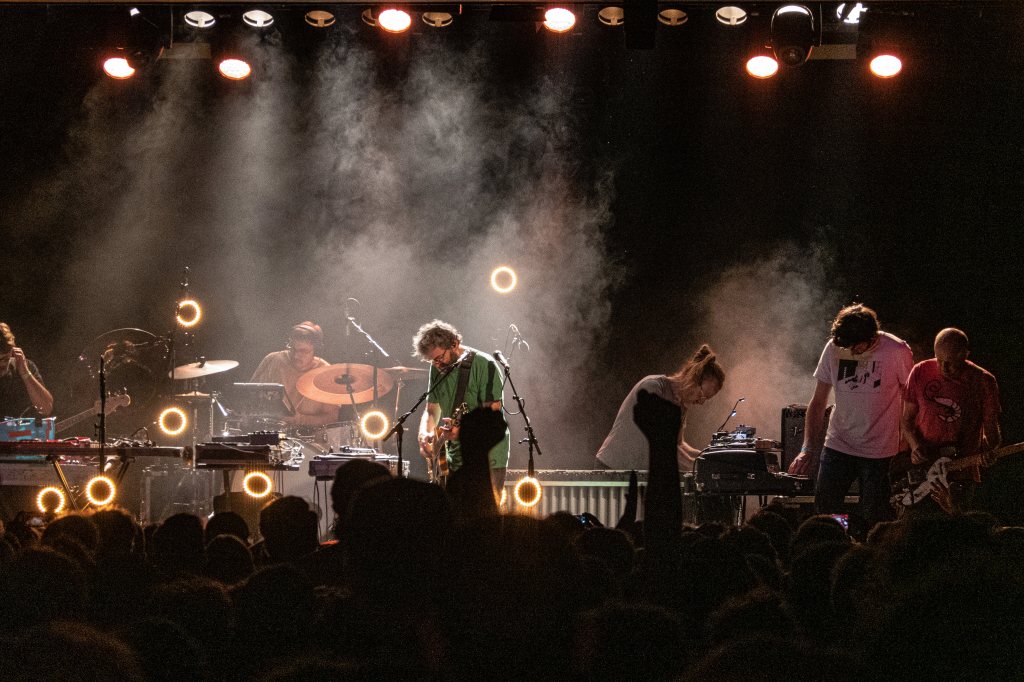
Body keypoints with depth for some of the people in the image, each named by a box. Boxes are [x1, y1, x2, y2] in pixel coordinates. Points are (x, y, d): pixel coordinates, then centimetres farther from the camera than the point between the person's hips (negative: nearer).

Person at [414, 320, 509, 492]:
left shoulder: (484, 365, -12)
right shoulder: (437, 369, 8)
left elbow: (492, 414, -18)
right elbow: (431, 410, 15)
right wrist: (425, 435, -6)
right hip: (454, 460, 6)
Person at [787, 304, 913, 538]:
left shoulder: (897, 351, -12)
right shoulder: (833, 348, -3)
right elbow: (818, 402, 4)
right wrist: (807, 448, -5)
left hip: (880, 454, -3)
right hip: (837, 448, 3)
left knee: (871, 523, -1)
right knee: (823, 514, -1)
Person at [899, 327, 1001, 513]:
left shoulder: (983, 382, -5)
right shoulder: (921, 372, 1)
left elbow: (991, 428, 1)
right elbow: (907, 419, 8)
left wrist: (988, 450, -20)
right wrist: (915, 446, -10)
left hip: (960, 476, -2)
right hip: (921, 468, 2)